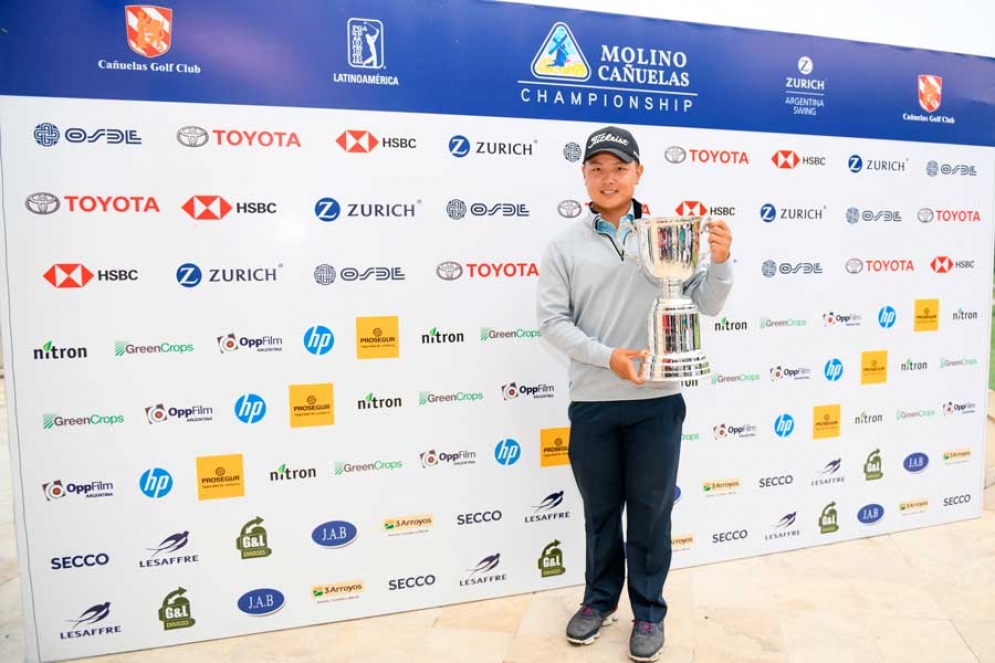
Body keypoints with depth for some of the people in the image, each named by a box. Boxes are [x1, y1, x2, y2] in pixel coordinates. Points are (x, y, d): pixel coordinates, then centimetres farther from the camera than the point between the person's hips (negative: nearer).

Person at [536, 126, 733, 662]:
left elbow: (705, 306, 2)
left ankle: (649, 610, 32)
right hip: (592, 402, 1)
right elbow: (552, 320, -5)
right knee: (600, 508, 17)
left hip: (657, 400, 0)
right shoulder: (565, 245, -1)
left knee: (650, 510, 12)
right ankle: (600, 598, 38)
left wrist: (720, 263, -17)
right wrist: (607, 357, -16)